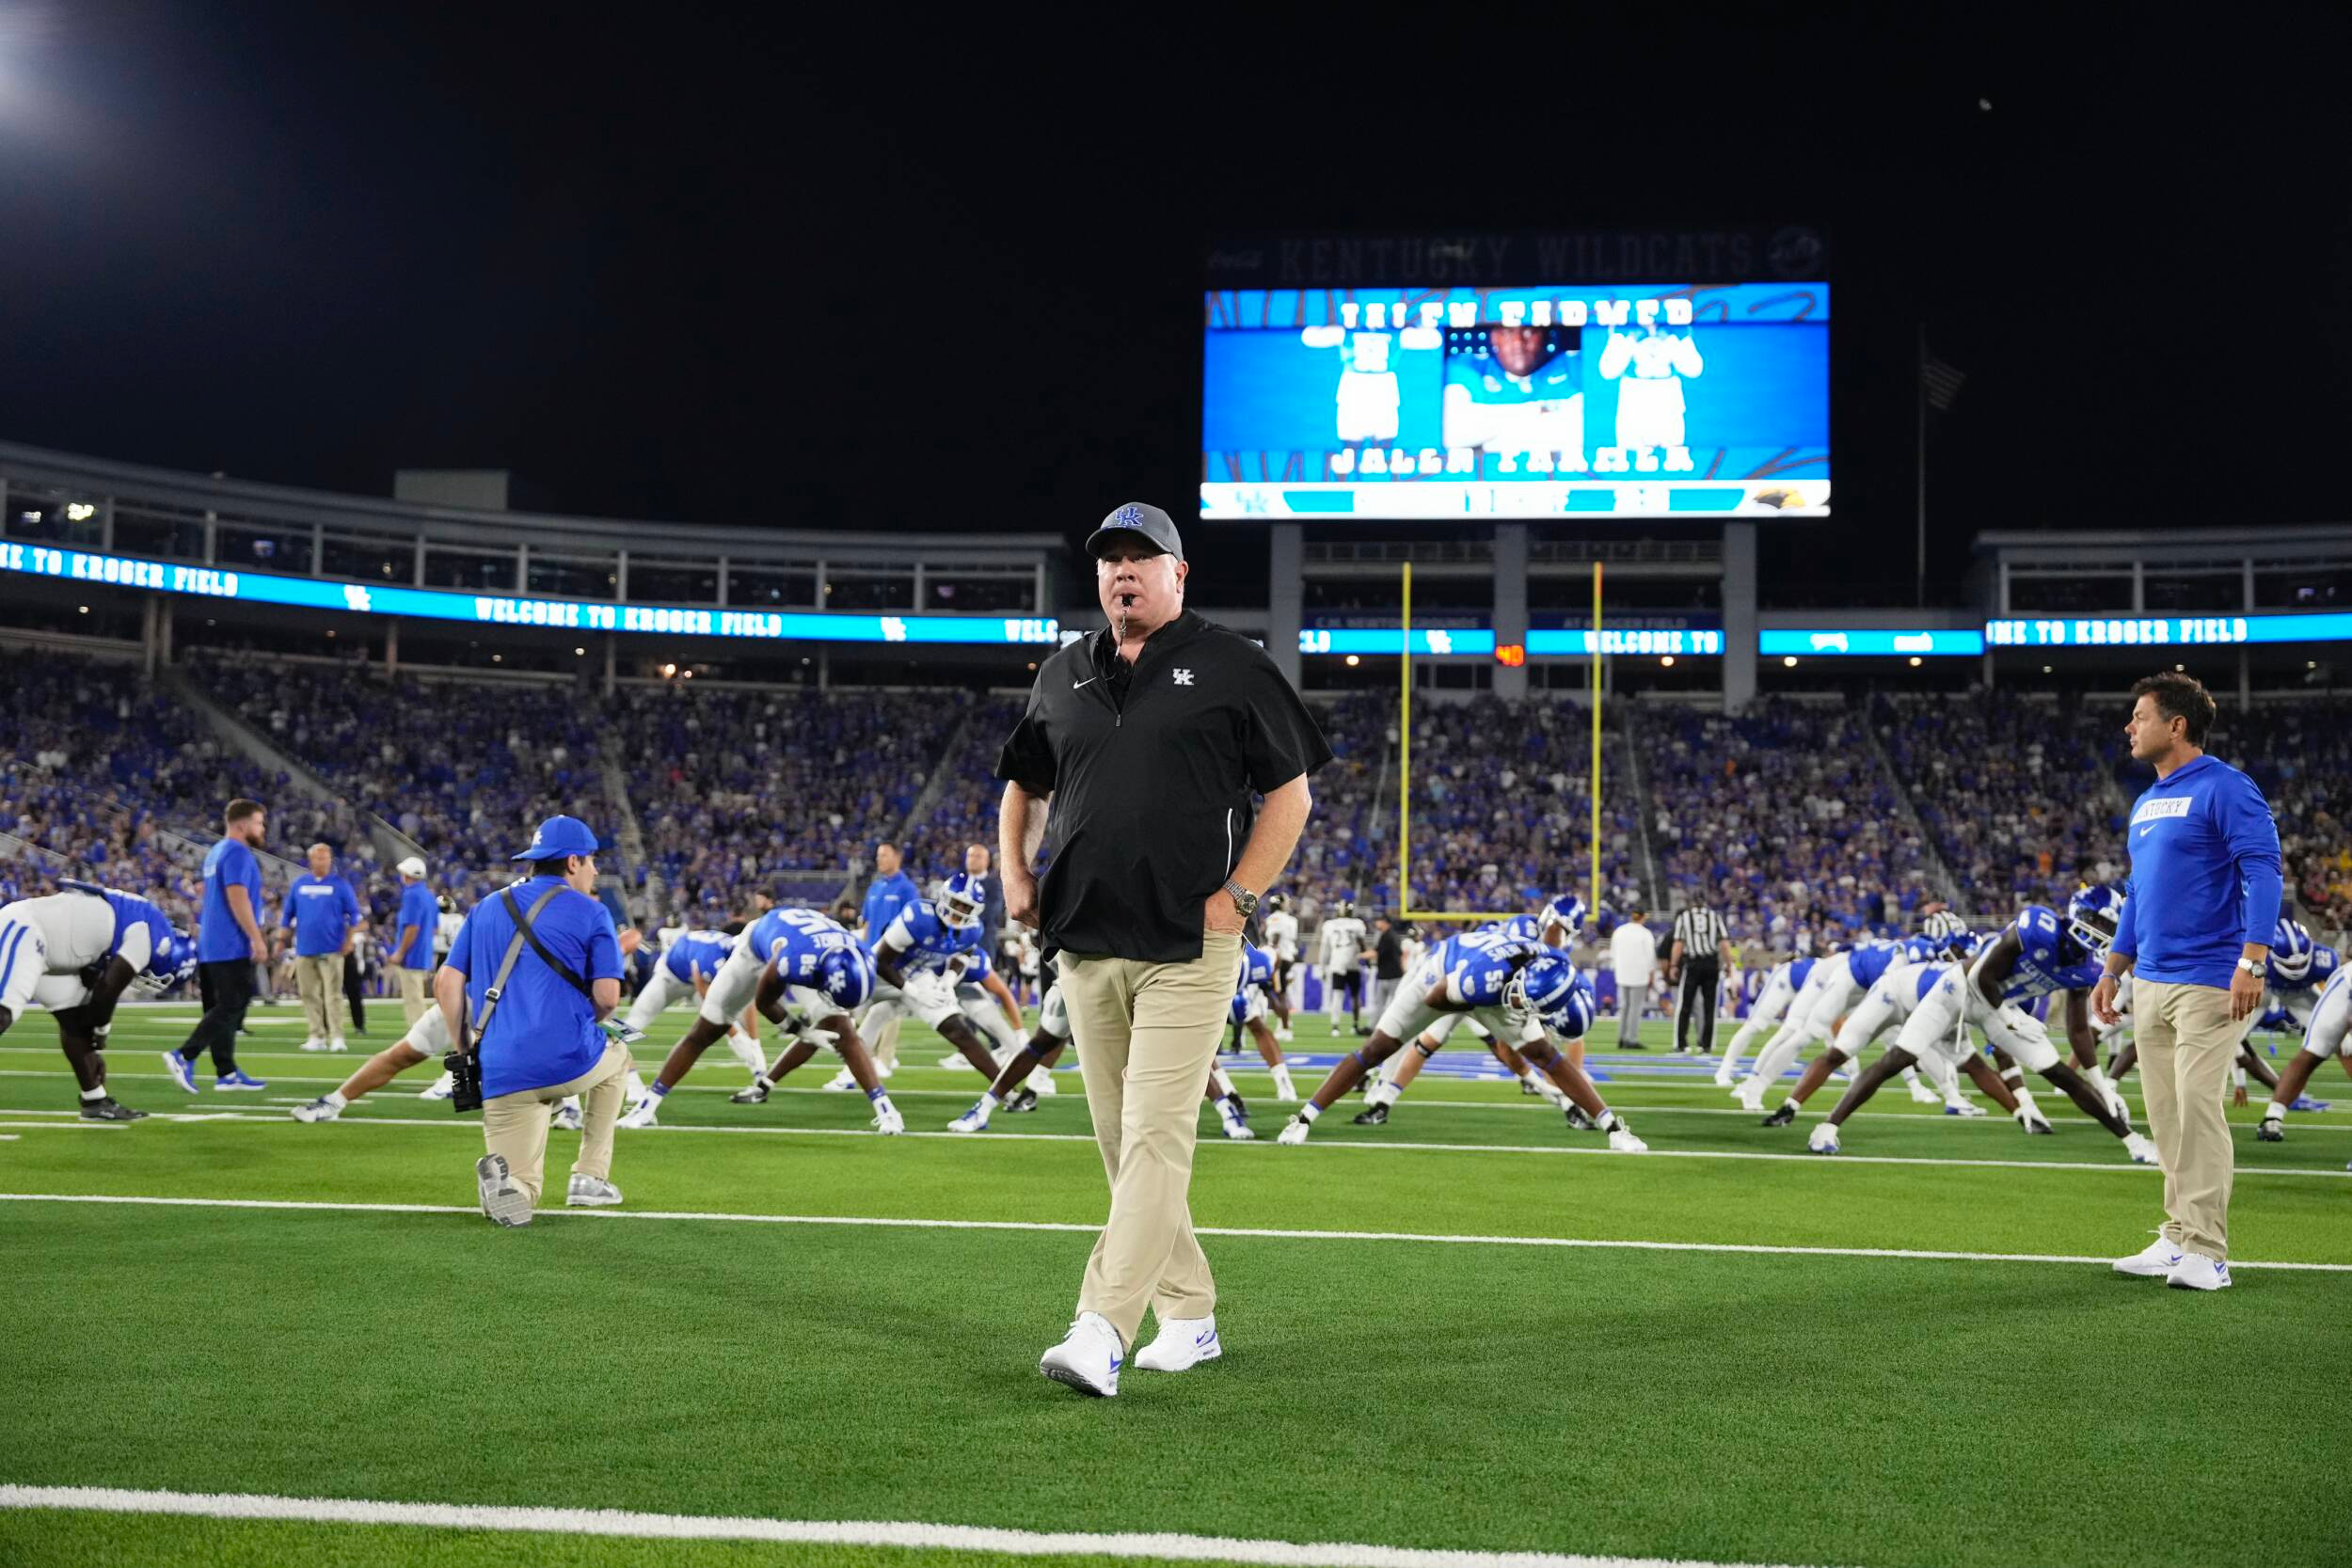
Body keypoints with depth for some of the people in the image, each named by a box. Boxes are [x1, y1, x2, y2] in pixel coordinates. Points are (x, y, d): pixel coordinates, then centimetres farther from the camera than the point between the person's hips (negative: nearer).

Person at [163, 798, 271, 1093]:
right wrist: (257, 938, -20)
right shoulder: (238, 853, -12)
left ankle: (226, 1073, 13)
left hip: (213, 945, 10)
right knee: (230, 1008, -8)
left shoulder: (216, 852, 19)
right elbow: (237, 898, -21)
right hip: (231, 947, -10)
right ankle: (183, 1056, -13)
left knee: (226, 1008, 11)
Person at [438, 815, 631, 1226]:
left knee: (516, 1199, 11)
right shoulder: (590, 912, 4)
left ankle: (504, 1173, -26)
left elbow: (446, 984, 10)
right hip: (568, 1062, -3)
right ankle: (590, 1177, 23)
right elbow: (607, 997, -3)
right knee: (615, 1058, 34)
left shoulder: (485, 909, 18)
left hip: (500, 1074, 3)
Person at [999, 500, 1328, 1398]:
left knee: (1154, 1138, -12)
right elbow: (1023, 787, 26)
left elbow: (1290, 793, 0)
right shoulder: (1062, 677, 15)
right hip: (1084, 950, 6)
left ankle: (1101, 1332, -17)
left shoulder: (1230, 668, 1)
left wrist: (1236, 897, -9)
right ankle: (1189, 1316, 21)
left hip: (1189, 949, -6)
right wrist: (1014, 876, 10)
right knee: (1122, 1145, 9)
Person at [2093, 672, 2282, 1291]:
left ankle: (2207, 1252, -6)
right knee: (2165, 1114, 9)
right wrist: (2113, 971, 24)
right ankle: (2179, 1238, 16)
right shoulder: (2146, 803, 18)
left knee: (2197, 1105, -11)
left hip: (2206, 983, -9)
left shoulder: (2225, 788, -9)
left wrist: (2253, 961, -24)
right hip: (2150, 981, 9)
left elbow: (2262, 872, -16)